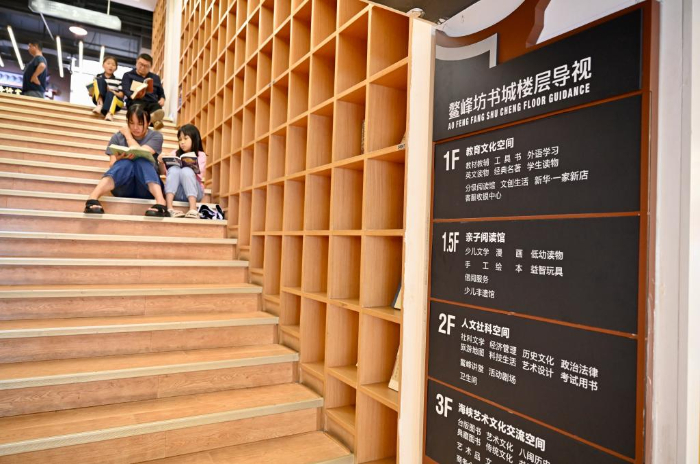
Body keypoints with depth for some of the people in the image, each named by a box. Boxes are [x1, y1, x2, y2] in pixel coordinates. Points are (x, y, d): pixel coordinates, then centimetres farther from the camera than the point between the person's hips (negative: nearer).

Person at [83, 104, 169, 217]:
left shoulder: (156, 136, 3)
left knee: (141, 161, -30)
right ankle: (92, 199, -50)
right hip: (122, 187, 1)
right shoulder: (117, 137, 8)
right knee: (126, 163, -30)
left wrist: (127, 134, 0)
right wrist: (120, 158, -26)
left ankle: (160, 204, -52)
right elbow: (112, 165, -3)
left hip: (147, 188, -1)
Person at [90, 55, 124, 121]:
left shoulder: (118, 81, 10)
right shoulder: (98, 77, 12)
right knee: (100, 80, -17)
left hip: (115, 102, -1)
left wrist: (110, 91, -15)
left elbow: (121, 95, 0)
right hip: (99, 100, 2)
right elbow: (92, 92, 9)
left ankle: (109, 113, -61)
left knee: (110, 94, -35)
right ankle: (100, 104, -33)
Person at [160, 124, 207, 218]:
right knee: (173, 169, -25)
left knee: (186, 171, -28)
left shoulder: (200, 155, 7)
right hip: (176, 192, 2)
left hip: (193, 192, -2)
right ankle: (169, 209, -42)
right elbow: (164, 172, 5)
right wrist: (161, 163, -15)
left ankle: (193, 210, -44)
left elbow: (196, 174, -8)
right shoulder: (175, 153, 15)